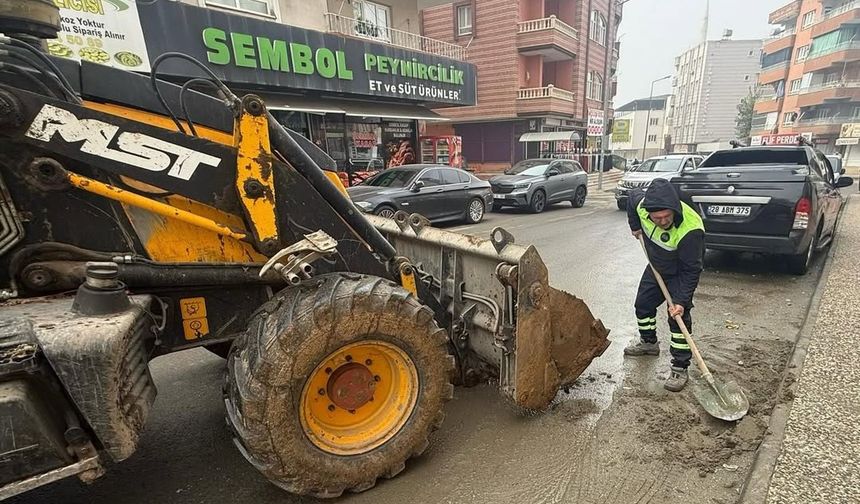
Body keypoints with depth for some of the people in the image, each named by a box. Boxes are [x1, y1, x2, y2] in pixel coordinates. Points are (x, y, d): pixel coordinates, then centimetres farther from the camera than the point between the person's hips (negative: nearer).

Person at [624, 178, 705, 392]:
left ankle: (680, 368, 1)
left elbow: (691, 270, -30)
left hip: (680, 275, -6)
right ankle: (649, 342, 41)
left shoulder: (691, 229, -40)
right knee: (643, 304, 17)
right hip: (656, 267, 6)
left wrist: (681, 300, -31)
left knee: (679, 317, -11)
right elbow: (633, 196, 1)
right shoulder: (642, 203, -28)